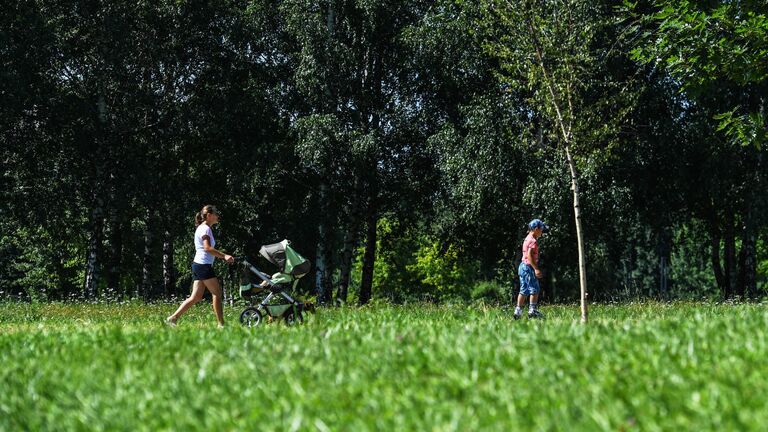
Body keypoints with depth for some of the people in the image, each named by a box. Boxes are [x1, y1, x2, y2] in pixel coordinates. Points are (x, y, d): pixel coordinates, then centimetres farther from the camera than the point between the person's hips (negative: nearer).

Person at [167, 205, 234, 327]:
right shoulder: (205, 229, -10)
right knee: (217, 293, -3)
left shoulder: (203, 228, 20)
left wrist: (223, 256, 14)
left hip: (198, 265, 10)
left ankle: (173, 317, 2)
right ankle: (221, 324, 1)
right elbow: (207, 248, -22)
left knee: (196, 297, 6)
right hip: (204, 265, -10)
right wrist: (224, 256, -25)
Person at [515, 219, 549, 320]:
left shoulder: (527, 239, 17)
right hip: (528, 267, -10)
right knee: (535, 289, -6)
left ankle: (518, 311, 9)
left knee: (523, 291, 11)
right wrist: (536, 269, -25)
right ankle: (532, 310, -8)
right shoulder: (533, 240, -12)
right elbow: (529, 255, -23)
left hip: (522, 266, 10)